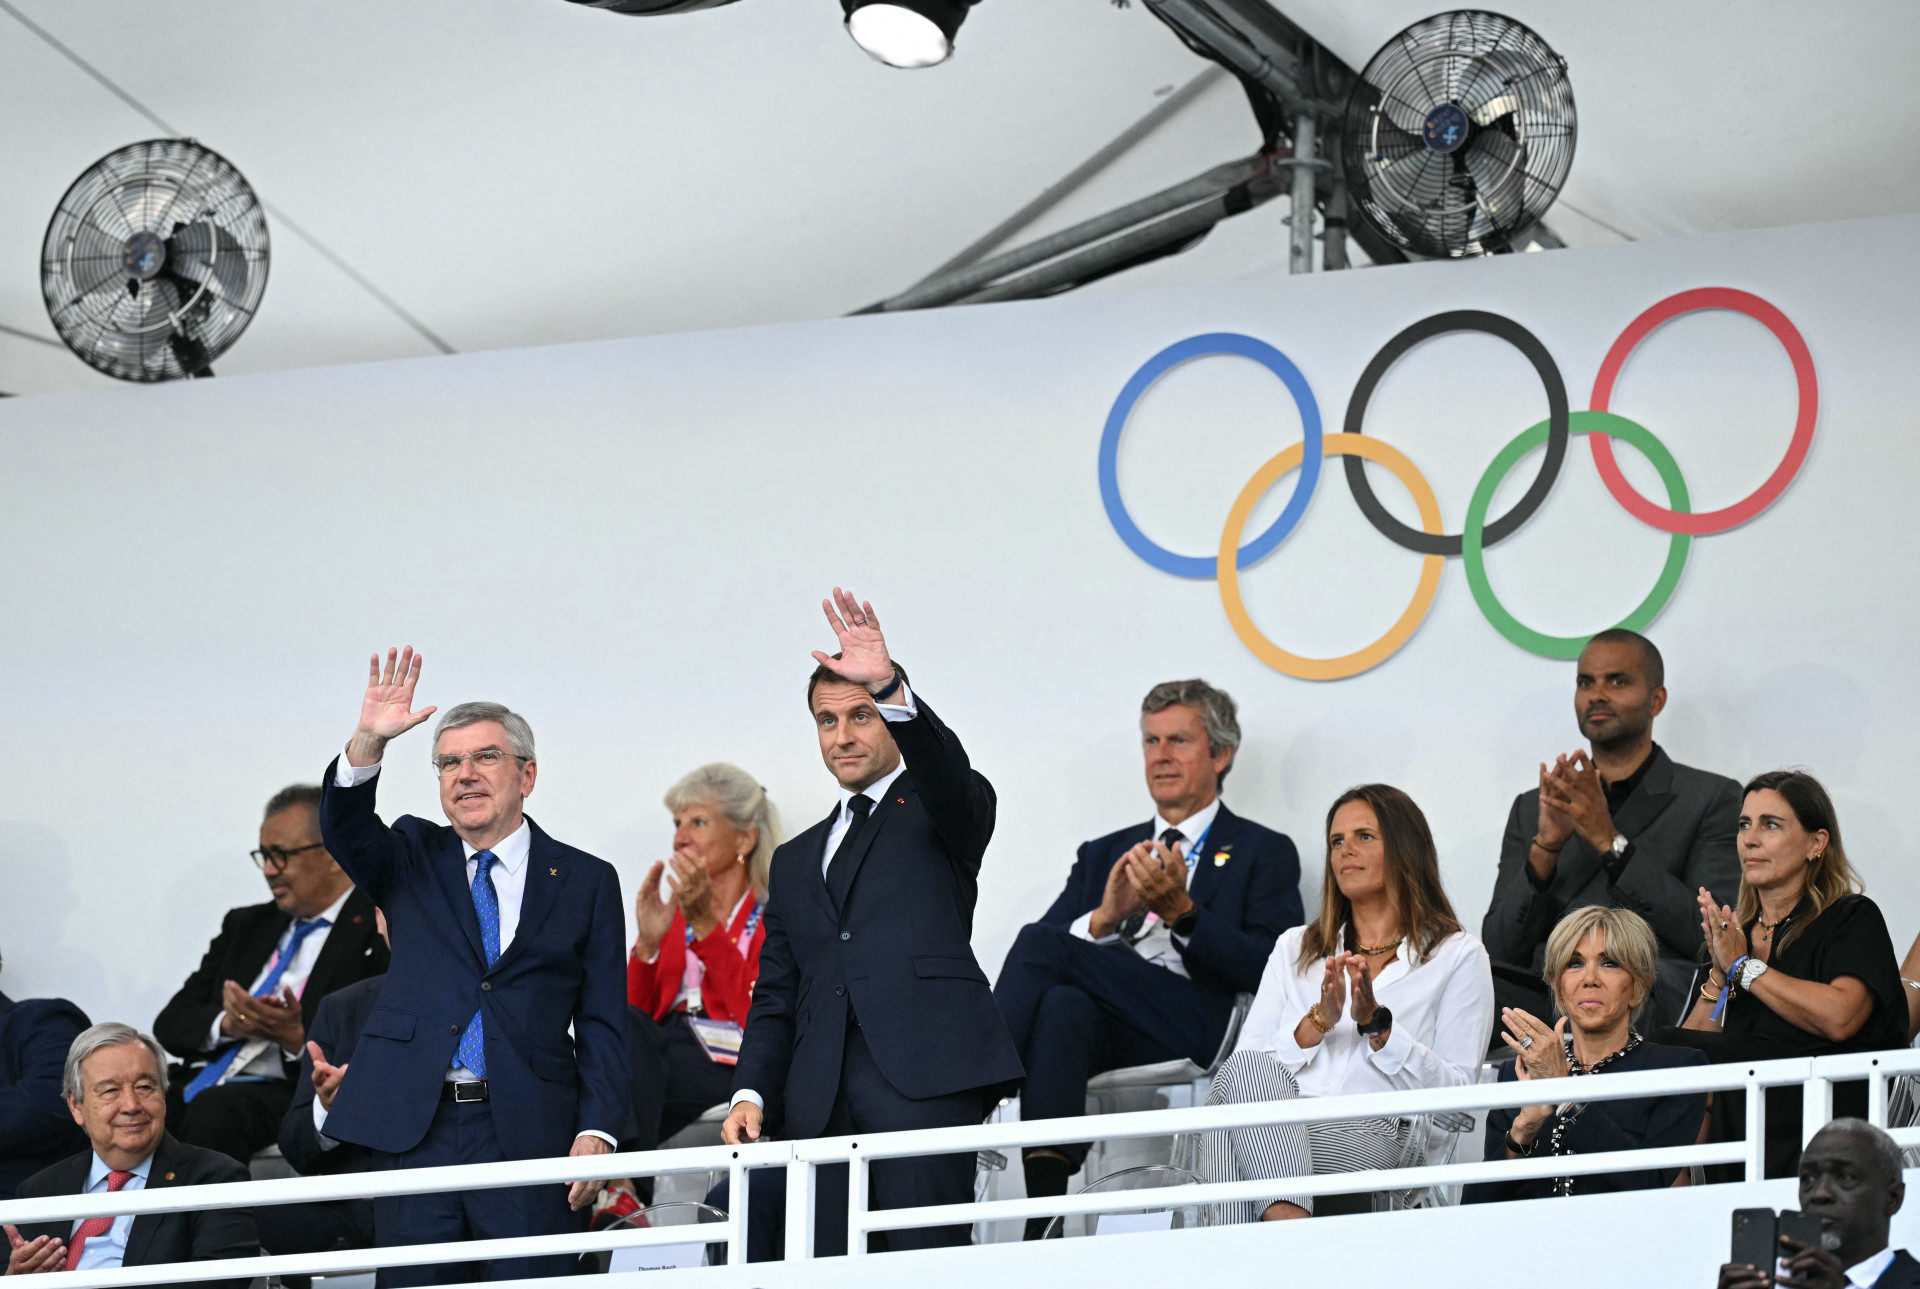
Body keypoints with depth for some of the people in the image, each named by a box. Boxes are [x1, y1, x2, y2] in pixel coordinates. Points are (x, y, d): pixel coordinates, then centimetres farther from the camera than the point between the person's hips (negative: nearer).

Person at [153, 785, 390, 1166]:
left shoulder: (381, 933, 3)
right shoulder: (245, 925, 24)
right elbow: (171, 1023, 17)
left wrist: (296, 1037, -19)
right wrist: (226, 1024, -4)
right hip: (199, 1084, 5)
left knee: (213, 1110, -38)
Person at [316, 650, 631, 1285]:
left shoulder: (586, 882, 10)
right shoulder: (412, 860, 15)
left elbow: (603, 1025, 5)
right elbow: (344, 829, -7)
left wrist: (596, 1132, -7)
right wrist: (368, 743, -25)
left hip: (529, 1137, -1)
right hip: (415, 1133, 1)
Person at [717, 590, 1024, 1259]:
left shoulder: (937, 813, 14)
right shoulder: (797, 860, 28)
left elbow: (946, 766, -11)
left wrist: (889, 687, -29)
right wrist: (750, 1092, 6)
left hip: (925, 1077, -4)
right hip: (821, 1097, 4)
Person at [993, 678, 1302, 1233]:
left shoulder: (1264, 853, 17)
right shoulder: (1103, 855, 31)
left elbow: (1267, 971, 1)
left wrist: (1181, 912, -12)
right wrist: (1105, 918, -5)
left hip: (1195, 1035, -4)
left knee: (1041, 944, -25)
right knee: (1064, 1005, -36)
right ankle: (1043, 1187, -49)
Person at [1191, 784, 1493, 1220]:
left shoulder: (1458, 956, 19)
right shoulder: (1295, 948, 31)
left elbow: (1457, 1092, 7)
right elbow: (1246, 1059, 16)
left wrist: (1377, 1024, -4)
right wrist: (1317, 1023, -1)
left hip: (1373, 1139, -4)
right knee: (1245, 1071, -36)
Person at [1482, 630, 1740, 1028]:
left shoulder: (1711, 798, 14)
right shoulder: (1531, 809, 26)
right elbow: (1501, 950, 14)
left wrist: (1611, 842, -6)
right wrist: (1545, 847, -2)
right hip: (1542, 991, 4)